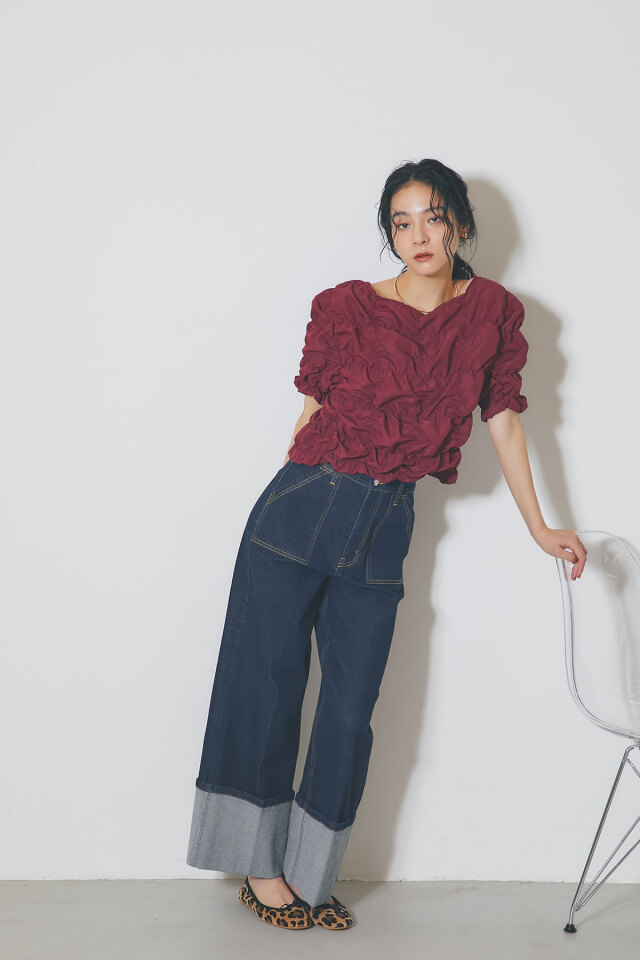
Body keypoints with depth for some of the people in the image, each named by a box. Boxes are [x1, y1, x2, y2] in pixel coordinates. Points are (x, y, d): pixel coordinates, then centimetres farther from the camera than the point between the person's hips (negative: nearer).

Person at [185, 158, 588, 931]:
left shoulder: (494, 313, 3)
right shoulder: (347, 307, -4)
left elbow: (503, 421, 9)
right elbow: (316, 403, 6)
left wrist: (539, 528, 10)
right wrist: (303, 492, 10)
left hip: (385, 529, 2)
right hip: (302, 509, -2)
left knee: (350, 709, 5)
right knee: (268, 685, 2)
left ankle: (306, 878, 19)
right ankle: (260, 867, 18)